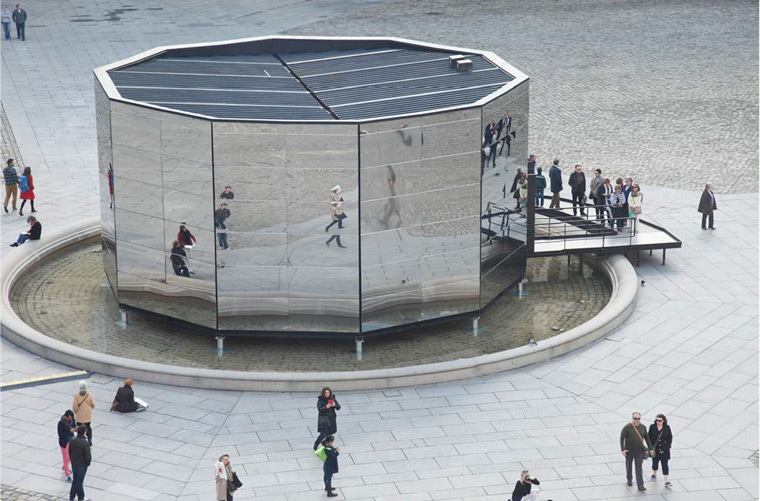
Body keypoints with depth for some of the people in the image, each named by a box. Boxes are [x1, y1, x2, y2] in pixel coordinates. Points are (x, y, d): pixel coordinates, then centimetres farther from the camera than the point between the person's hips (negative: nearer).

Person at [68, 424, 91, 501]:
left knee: (75, 480, 22)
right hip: (82, 465, -5)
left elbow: (69, 453, 3)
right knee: (79, 482, 10)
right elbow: (88, 456, -22)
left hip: (73, 465, 5)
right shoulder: (85, 443, -27)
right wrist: (88, 463, -2)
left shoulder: (72, 441, -9)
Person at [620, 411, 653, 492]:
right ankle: (629, 480, 40)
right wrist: (623, 449, -22)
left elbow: (647, 438, 9)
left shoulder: (643, 427, -1)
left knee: (639, 468, -3)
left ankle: (640, 485, -4)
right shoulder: (627, 428, -13)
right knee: (629, 466, 17)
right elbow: (622, 438, -13)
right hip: (629, 451, -1)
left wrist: (650, 448, 8)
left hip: (639, 452, 1)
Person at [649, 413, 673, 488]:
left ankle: (666, 481, -3)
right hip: (655, 449, 1)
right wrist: (651, 446, -5)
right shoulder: (652, 427, -7)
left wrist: (668, 446, -5)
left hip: (664, 449, -1)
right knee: (655, 462, 18)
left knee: (665, 464, -3)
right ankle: (654, 474, 46)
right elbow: (649, 437, 0)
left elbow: (670, 437, 1)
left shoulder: (667, 427, -8)